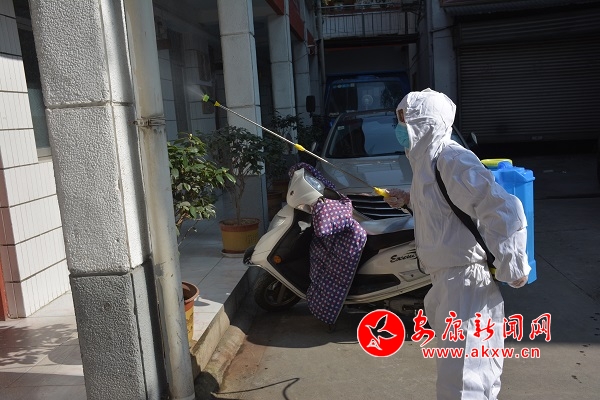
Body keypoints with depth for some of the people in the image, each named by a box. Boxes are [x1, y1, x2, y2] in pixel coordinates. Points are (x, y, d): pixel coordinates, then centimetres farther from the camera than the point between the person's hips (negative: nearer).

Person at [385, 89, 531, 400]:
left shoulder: (452, 160, -21)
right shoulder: (428, 158, 9)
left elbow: (504, 211, -27)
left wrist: (511, 267, -20)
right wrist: (408, 200, 10)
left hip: (467, 278, -10)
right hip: (448, 276, 10)